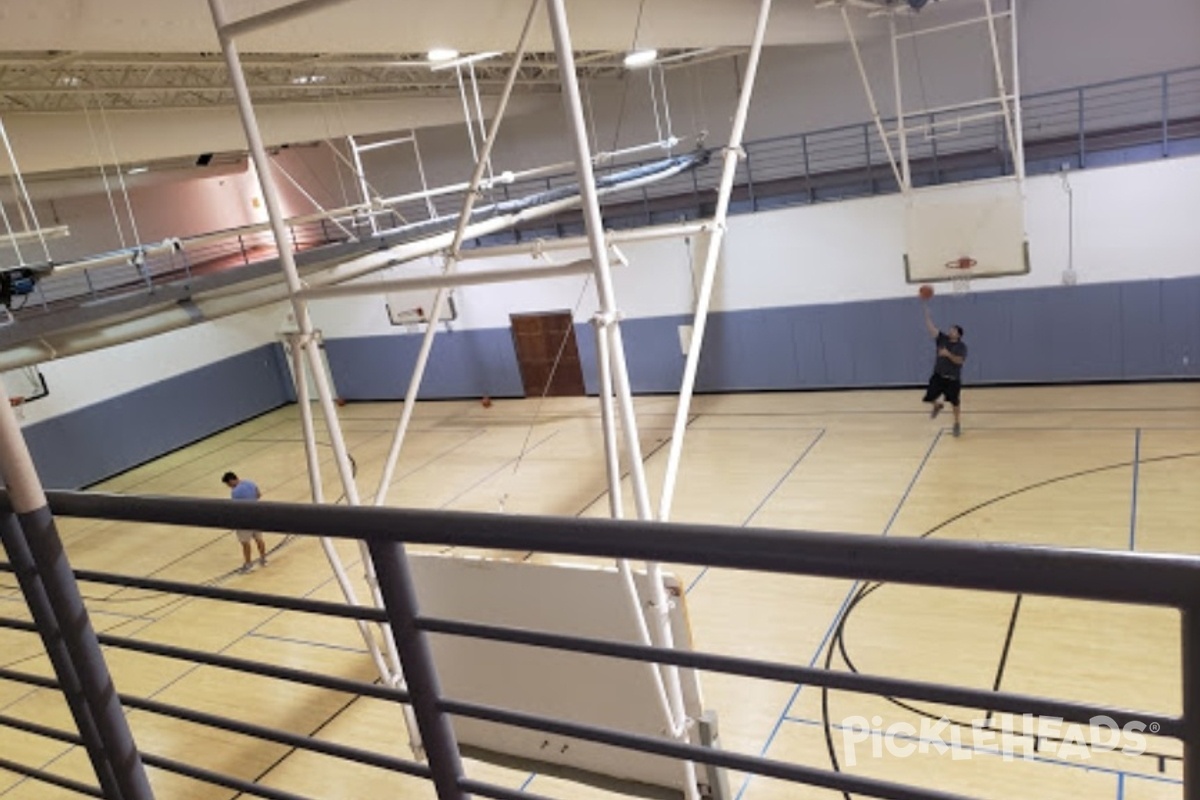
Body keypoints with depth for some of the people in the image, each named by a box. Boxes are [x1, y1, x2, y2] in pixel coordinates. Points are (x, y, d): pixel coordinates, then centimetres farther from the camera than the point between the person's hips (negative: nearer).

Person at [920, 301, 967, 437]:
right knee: (930, 397, -1)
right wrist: (927, 310, -12)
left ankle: (958, 424, 20)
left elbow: (959, 361, -19)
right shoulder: (942, 339, 0)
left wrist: (948, 354, -32)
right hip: (938, 376, 3)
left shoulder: (961, 346, -9)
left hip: (953, 379, -3)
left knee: (956, 403, 4)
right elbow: (931, 327, -6)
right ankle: (938, 406, 35)